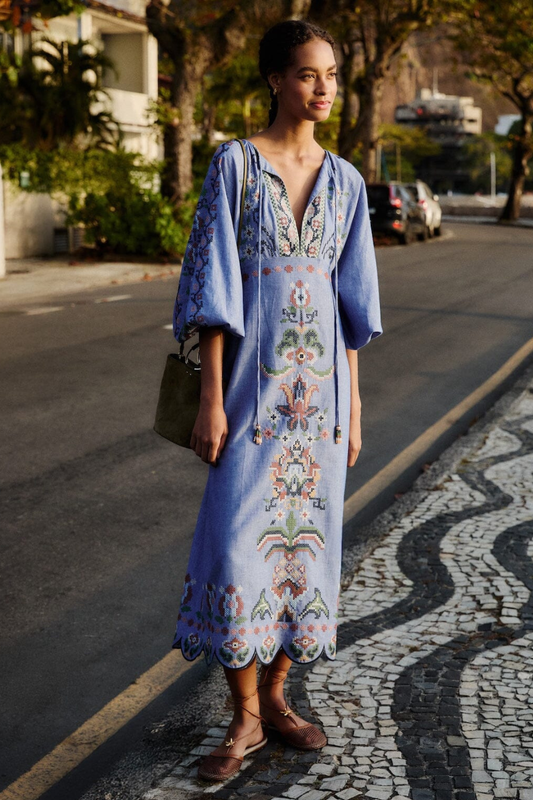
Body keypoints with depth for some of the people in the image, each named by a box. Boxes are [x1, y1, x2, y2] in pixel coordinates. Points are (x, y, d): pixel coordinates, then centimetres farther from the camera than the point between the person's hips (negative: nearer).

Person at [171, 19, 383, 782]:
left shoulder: (344, 181, 8)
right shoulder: (233, 163, -4)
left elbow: (350, 299, 9)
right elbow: (213, 287, -8)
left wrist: (352, 404, 7)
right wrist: (211, 398, -12)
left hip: (319, 382, 4)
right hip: (252, 379, -4)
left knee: (305, 532, 8)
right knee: (238, 540, -4)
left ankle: (276, 695, 25)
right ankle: (246, 715, 11)